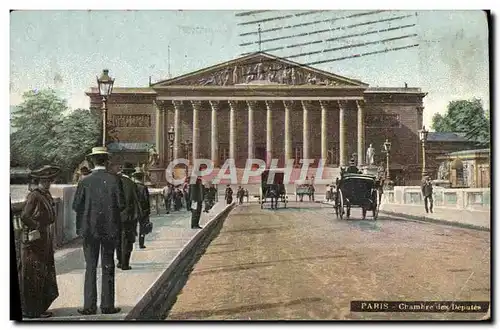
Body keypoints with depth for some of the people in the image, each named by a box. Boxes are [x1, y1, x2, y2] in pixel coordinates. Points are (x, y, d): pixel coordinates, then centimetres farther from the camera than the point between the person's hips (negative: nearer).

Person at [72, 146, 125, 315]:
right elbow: (121, 204, -8)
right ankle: (107, 305, 12)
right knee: (108, 267, 8)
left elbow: (76, 206, -4)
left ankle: (89, 306, 10)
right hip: (110, 229, 0)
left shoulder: (85, 182, -5)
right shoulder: (115, 180, -7)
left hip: (90, 229, 1)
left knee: (90, 267, 8)